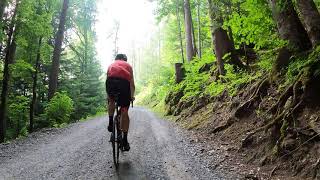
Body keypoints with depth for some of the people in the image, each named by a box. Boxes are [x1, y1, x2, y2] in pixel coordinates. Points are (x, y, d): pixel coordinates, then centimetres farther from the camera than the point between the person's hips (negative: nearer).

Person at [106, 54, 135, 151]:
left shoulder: (111, 65, 35)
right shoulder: (128, 65, 32)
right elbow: (132, 83, 27)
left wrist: (108, 96, 46)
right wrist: (132, 96, 38)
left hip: (111, 81, 1)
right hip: (124, 82, -1)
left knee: (111, 101, 33)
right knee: (124, 112, 6)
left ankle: (111, 122, 15)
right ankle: (125, 140, 7)